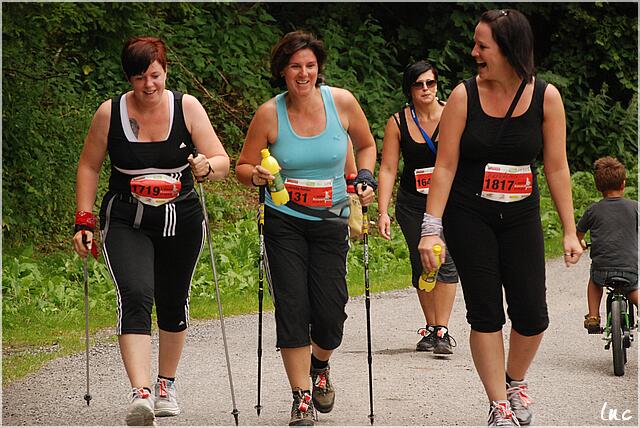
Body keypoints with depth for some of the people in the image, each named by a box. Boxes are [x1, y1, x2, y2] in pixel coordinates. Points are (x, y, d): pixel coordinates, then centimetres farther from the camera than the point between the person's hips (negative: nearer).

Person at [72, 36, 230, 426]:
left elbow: (222, 162, -5)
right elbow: (89, 166, 5)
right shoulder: (110, 113, -5)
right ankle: (141, 394, -32)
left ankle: (166, 384, 37)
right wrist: (84, 222, -2)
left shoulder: (188, 108, -5)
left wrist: (206, 167, -29)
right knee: (135, 296, -22)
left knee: (173, 303, 15)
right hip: (126, 222, -2)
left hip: (181, 220, 2)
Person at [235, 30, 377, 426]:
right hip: (284, 223, -1)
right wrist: (256, 175, -20)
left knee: (330, 311, -3)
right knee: (292, 307, -9)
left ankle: (319, 367, 30)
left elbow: (366, 145, 14)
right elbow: (243, 167, 2)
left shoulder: (342, 102, -4)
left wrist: (365, 178, -2)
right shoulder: (269, 114, -8)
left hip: (330, 221, 1)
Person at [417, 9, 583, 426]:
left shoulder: (546, 97, -5)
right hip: (468, 217, -1)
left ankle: (515, 381, 27)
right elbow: (445, 167, -7)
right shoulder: (464, 96, -8)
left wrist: (570, 231, -1)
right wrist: (431, 228, -12)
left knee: (532, 314, -2)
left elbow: (557, 168, 0)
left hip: (521, 217, 1)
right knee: (486, 313, -2)